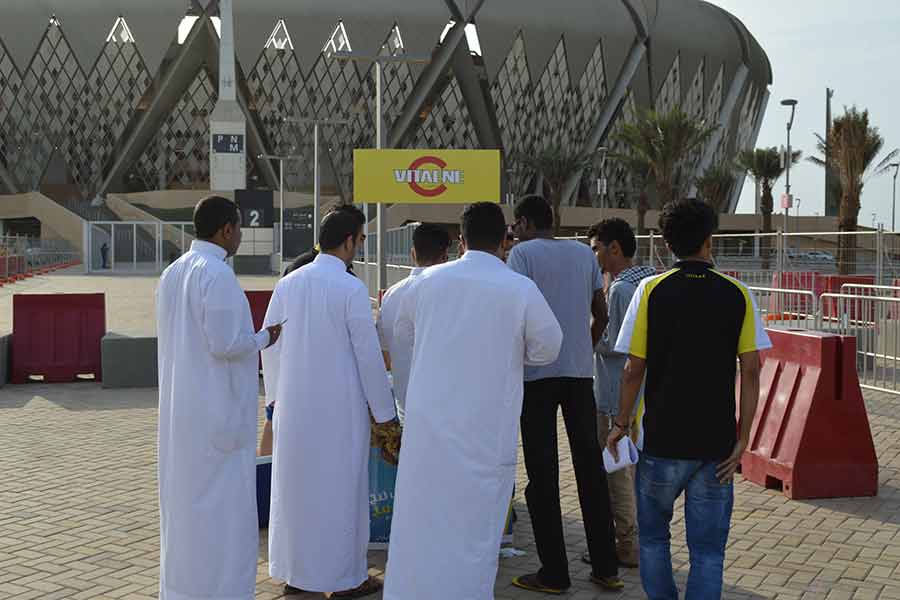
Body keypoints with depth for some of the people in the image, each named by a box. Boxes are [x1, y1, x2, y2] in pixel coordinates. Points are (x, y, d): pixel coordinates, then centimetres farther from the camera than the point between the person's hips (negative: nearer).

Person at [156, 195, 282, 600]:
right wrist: (263, 338, -4)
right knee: (221, 505, 0)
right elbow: (226, 344, -22)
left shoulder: (172, 274, 9)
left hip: (179, 409, 9)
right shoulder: (217, 274, -18)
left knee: (184, 498, 16)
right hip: (217, 411, -9)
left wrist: (247, 344, 18)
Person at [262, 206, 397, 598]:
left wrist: (275, 395, 21)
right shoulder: (351, 289, -14)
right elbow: (368, 354, -12)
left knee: (295, 484, 15)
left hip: (294, 406, 5)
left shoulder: (288, 284, 2)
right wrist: (384, 412, -3)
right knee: (340, 488, 6)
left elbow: (269, 344, 9)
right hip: (339, 407, -5)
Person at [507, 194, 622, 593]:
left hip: (538, 371, -5)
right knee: (590, 467, 10)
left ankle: (554, 573, 4)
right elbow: (600, 315, 15)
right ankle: (606, 568, 13)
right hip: (581, 371, 5)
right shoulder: (585, 253, 13)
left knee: (543, 473, 1)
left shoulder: (523, 253, -3)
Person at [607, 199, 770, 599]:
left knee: (653, 536, 18)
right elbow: (751, 372, -3)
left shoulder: (652, 291, -5)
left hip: (662, 440, -1)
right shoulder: (738, 295, 0)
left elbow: (634, 368, -6)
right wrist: (742, 438, 2)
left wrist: (621, 424, 6)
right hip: (717, 445, 1)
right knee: (708, 550, 7)